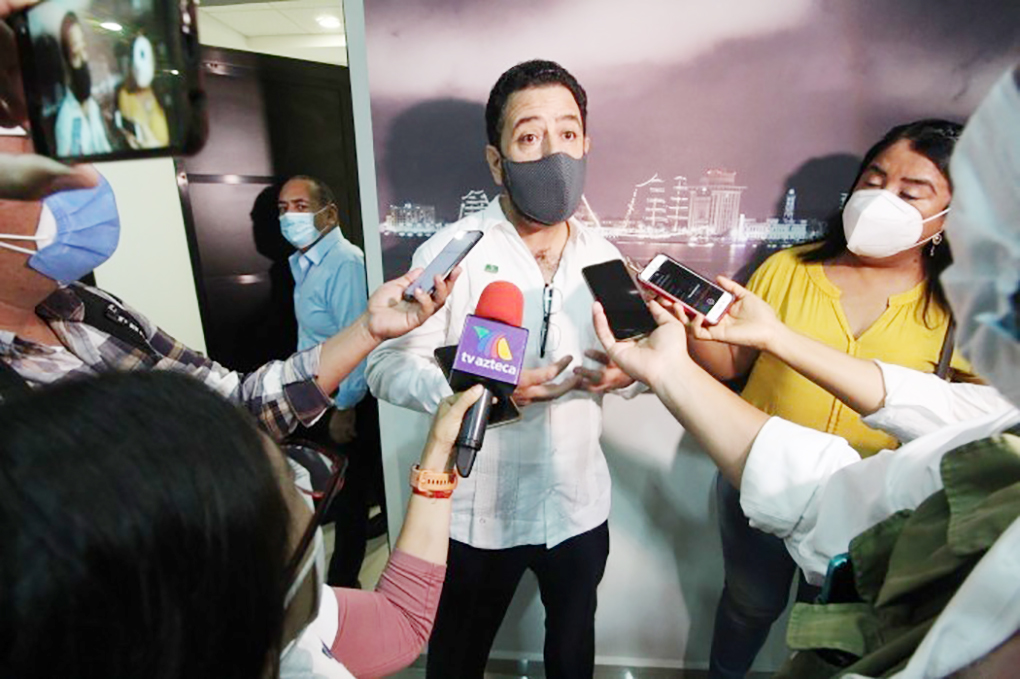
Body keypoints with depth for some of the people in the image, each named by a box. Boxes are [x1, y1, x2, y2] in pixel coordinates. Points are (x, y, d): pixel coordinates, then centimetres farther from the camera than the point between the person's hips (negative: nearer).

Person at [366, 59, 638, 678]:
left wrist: (627, 370, -17)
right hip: (478, 510, -3)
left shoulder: (603, 256, -1)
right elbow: (388, 366, -17)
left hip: (579, 504, 4)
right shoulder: (452, 251, -15)